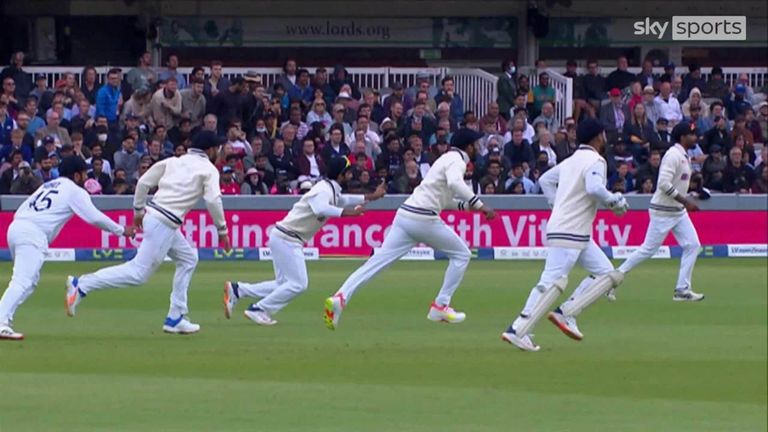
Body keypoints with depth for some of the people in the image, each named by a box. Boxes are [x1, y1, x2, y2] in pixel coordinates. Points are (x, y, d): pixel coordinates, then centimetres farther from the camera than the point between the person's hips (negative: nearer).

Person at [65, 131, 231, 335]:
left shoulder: (174, 161, 17)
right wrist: (221, 230, -5)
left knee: (188, 258, 23)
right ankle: (82, 285, -18)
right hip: (164, 224, -9)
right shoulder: (208, 169, 0)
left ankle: (175, 318, 19)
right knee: (139, 272, -11)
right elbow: (213, 200, -13)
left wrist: (139, 210, 22)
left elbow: (143, 182, 13)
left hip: (151, 215, 9)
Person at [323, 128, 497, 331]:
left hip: (405, 215, 8)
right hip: (424, 218, -8)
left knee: (377, 261, -3)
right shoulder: (457, 161, -2)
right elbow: (454, 183, -26)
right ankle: (440, 306, 9)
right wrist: (479, 205, -24)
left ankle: (340, 298, -19)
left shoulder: (447, 159, 26)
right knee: (461, 254, 10)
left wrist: (467, 205, 28)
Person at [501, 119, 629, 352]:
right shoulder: (595, 161, -9)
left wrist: (558, 204, 19)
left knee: (606, 273, 9)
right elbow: (594, 188, -26)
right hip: (569, 233, -10)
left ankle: (566, 314, 1)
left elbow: (545, 180, 24)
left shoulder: (571, 161, 17)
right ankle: (517, 331, -17)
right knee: (552, 281, -13)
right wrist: (615, 201, -12)